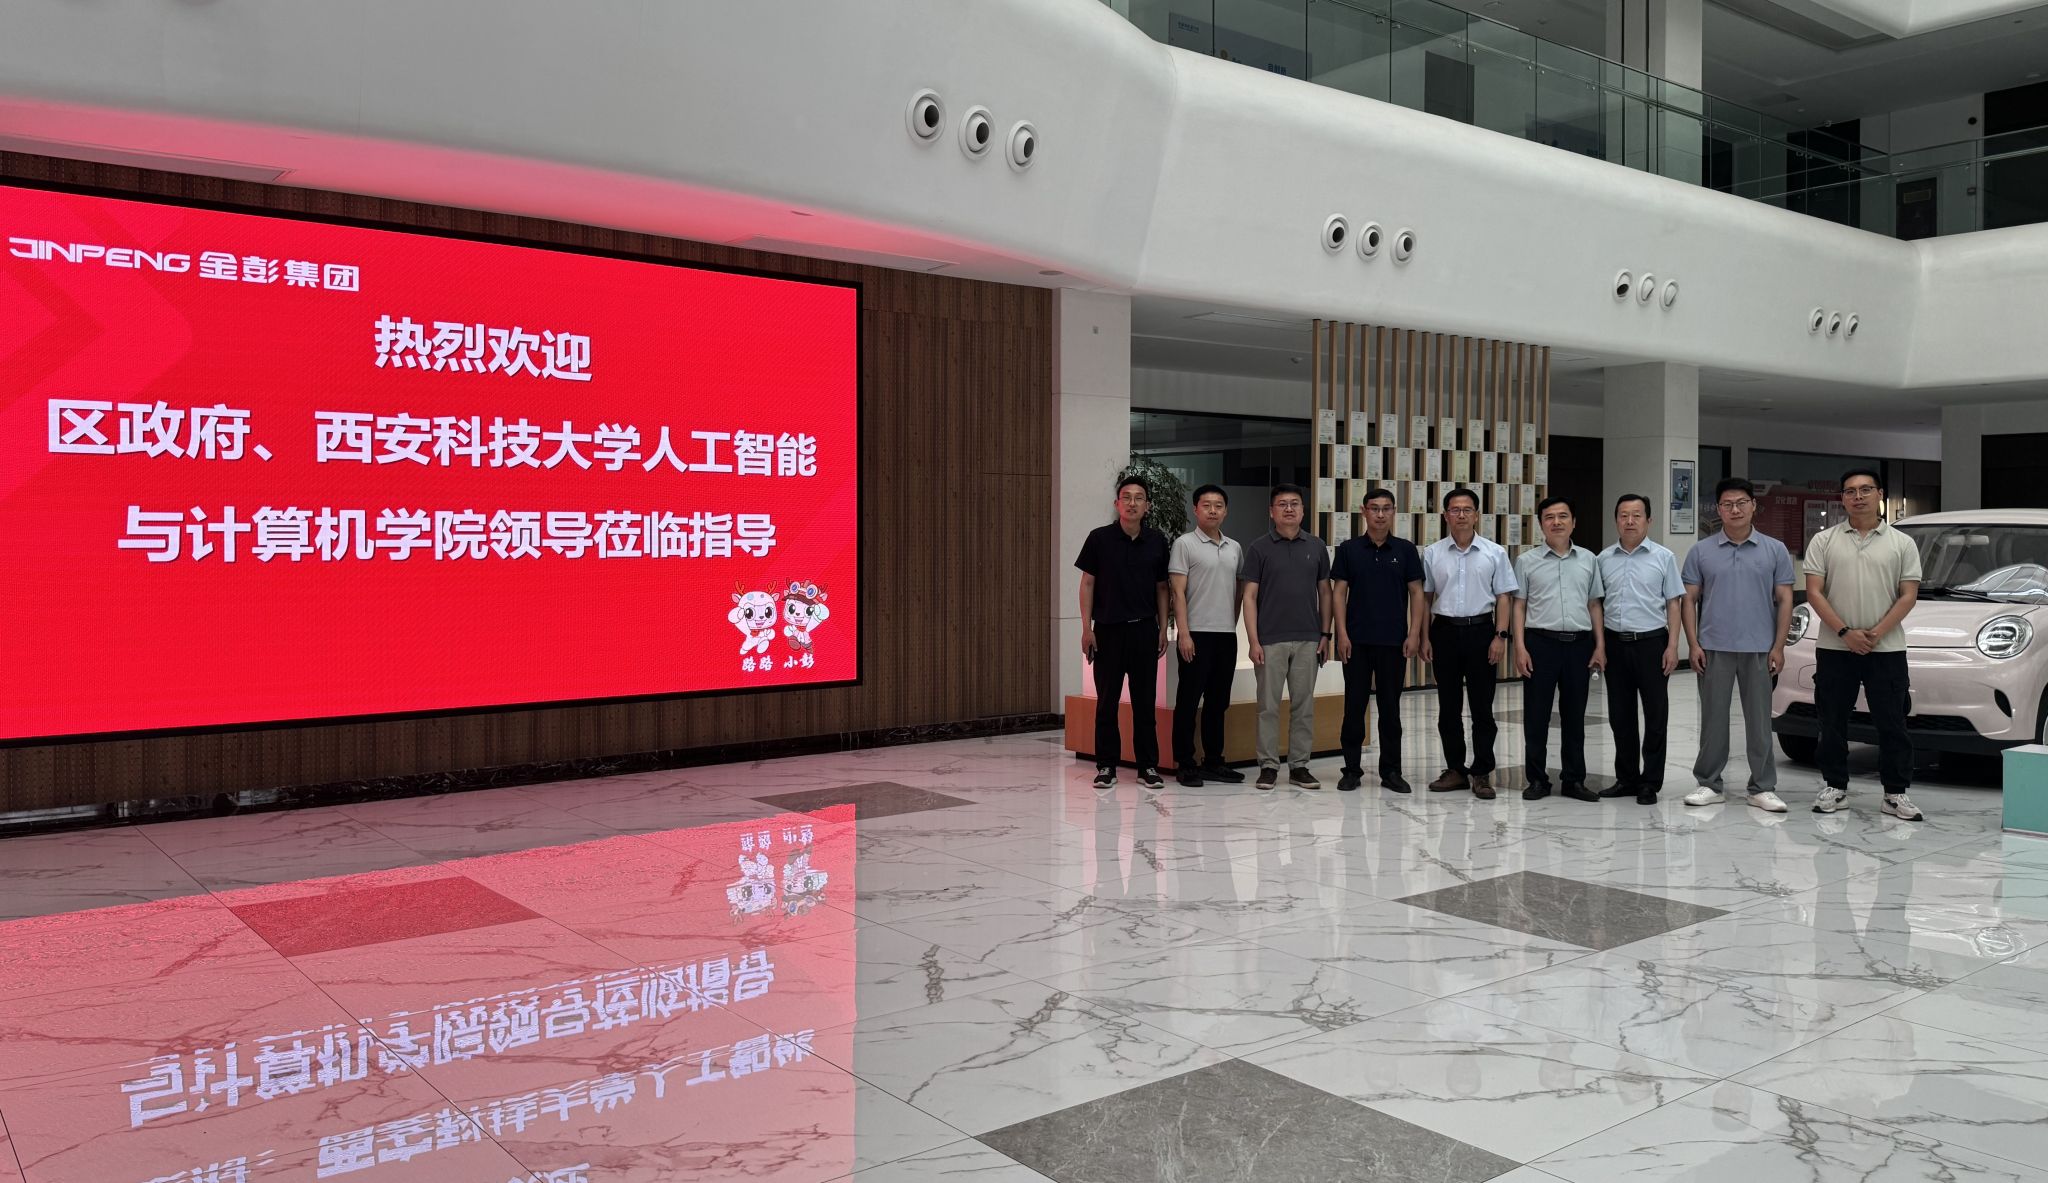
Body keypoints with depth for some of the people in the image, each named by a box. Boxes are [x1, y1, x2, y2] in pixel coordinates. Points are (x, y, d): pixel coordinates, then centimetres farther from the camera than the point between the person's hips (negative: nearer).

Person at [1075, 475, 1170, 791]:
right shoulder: (1099, 538, -3)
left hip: (1144, 629, 1)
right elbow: (1087, 583, 1)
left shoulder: (1157, 541, 3)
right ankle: (1106, 767, 13)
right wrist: (1086, 628, -4)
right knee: (1107, 701, 4)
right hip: (1108, 629, -1)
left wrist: (1163, 629, 5)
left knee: (1145, 700, 6)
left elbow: (1161, 588, 10)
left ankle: (1148, 766, 14)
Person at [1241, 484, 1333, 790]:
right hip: (1270, 640, -2)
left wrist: (1325, 634, 4)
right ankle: (1268, 765, 10)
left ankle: (1299, 765, 15)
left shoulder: (1316, 546, 7)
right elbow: (1250, 596, -2)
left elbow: (1324, 592, 11)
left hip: (1308, 639, 3)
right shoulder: (1259, 547, 0)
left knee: (1304, 705, 7)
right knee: (1269, 705, 2)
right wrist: (1253, 641, -9)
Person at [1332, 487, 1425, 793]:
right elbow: (1338, 592, 2)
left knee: (1390, 707, 5)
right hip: (1357, 641, 0)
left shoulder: (1405, 550, 4)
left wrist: (1414, 634, -5)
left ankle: (1391, 771, 13)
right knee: (1354, 705, 3)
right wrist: (1342, 633, -6)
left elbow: (1416, 593, 3)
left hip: (1393, 641, 0)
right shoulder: (1349, 549, 3)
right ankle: (1352, 769, 11)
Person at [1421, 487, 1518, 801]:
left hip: (1481, 631, -2)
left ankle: (1482, 773, 8)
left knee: (1482, 707, 1)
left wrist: (1500, 636, -6)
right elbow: (1424, 598, 8)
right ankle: (1455, 770, 17)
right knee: (1448, 707, 7)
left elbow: (1503, 597, 2)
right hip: (1445, 631, 2)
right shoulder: (1432, 553, 5)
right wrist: (1425, 637, 3)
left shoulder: (1494, 553, 2)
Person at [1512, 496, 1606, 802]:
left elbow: (1594, 605, 12)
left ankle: (1574, 779, 17)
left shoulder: (1588, 559, 10)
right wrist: (1520, 647, -6)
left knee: (1575, 715, 8)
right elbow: (1519, 605, 3)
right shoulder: (1527, 561, 3)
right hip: (1541, 642, -2)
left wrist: (1600, 646, 6)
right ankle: (1537, 779, 10)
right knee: (1536, 715, 1)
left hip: (1579, 643, 2)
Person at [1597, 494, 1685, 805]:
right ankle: (1626, 779, 19)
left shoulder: (1663, 557, 1)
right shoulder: (1604, 559, 9)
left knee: (1655, 716, 1)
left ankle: (1650, 782, 9)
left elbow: (1673, 603, 1)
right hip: (1615, 643, 3)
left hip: (1651, 642, -3)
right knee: (1620, 716, 8)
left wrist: (1672, 645, -7)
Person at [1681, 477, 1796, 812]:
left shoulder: (1775, 550, 4)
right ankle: (1709, 784, 14)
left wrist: (1778, 646, -4)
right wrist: (1693, 644, -4)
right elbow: (1689, 600, 4)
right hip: (1714, 649, 0)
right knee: (1713, 719, 6)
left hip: (1759, 650, 0)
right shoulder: (1701, 552, 4)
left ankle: (1763, 788, 13)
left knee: (1759, 721, 5)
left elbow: (1784, 601, 4)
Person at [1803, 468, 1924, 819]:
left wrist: (1877, 633, -12)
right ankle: (1834, 788, 16)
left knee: (1892, 725, 2)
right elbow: (1814, 593, -2)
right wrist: (1845, 632, -12)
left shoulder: (1902, 544, 5)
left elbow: (1908, 595, 0)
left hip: (1887, 650, 0)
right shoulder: (1823, 541, 4)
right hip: (1834, 649, 0)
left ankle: (1896, 793, 10)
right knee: (1833, 724, 6)